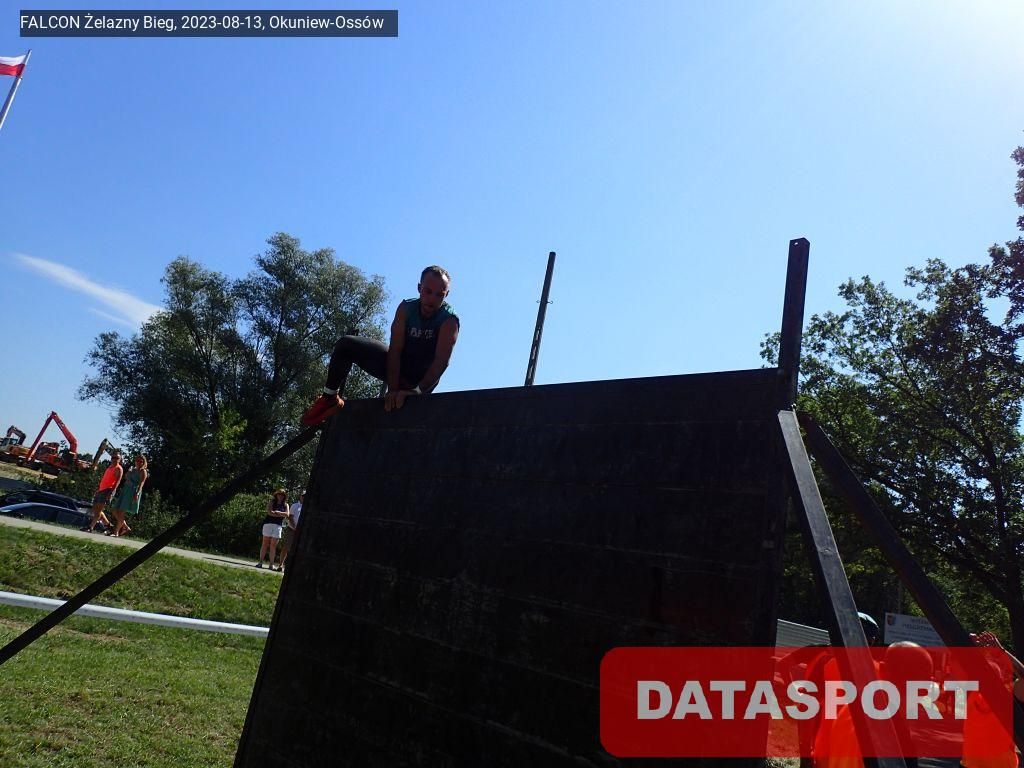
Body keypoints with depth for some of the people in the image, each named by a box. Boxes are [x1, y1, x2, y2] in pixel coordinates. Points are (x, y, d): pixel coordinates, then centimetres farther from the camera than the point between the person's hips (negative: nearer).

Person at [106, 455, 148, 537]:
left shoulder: (143, 471, 0)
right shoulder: (132, 469, 22)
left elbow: (141, 483, -13)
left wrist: (137, 493, -26)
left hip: (133, 492, -8)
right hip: (124, 490, 8)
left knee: (121, 512, -11)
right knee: (114, 510, 5)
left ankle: (116, 532, -4)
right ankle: (126, 527, 12)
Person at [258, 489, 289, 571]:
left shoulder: (285, 505, 15)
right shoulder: (271, 502, 7)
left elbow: (287, 514, 0)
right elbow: (269, 512, -9)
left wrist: (277, 512, -11)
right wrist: (281, 515, -8)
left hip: (278, 526, 2)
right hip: (268, 523, -2)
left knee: (273, 545, 0)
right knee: (265, 544, -2)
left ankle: (271, 564, 0)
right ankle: (260, 562, 0)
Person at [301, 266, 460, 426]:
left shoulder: (450, 320, -22)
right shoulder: (406, 308, -13)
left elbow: (442, 361, -32)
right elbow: (395, 350, -21)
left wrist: (418, 391, -44)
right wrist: (393, 390, -31)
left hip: (423, 378, -4)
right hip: (394, 365, 4)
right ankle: (330, 399, 7)